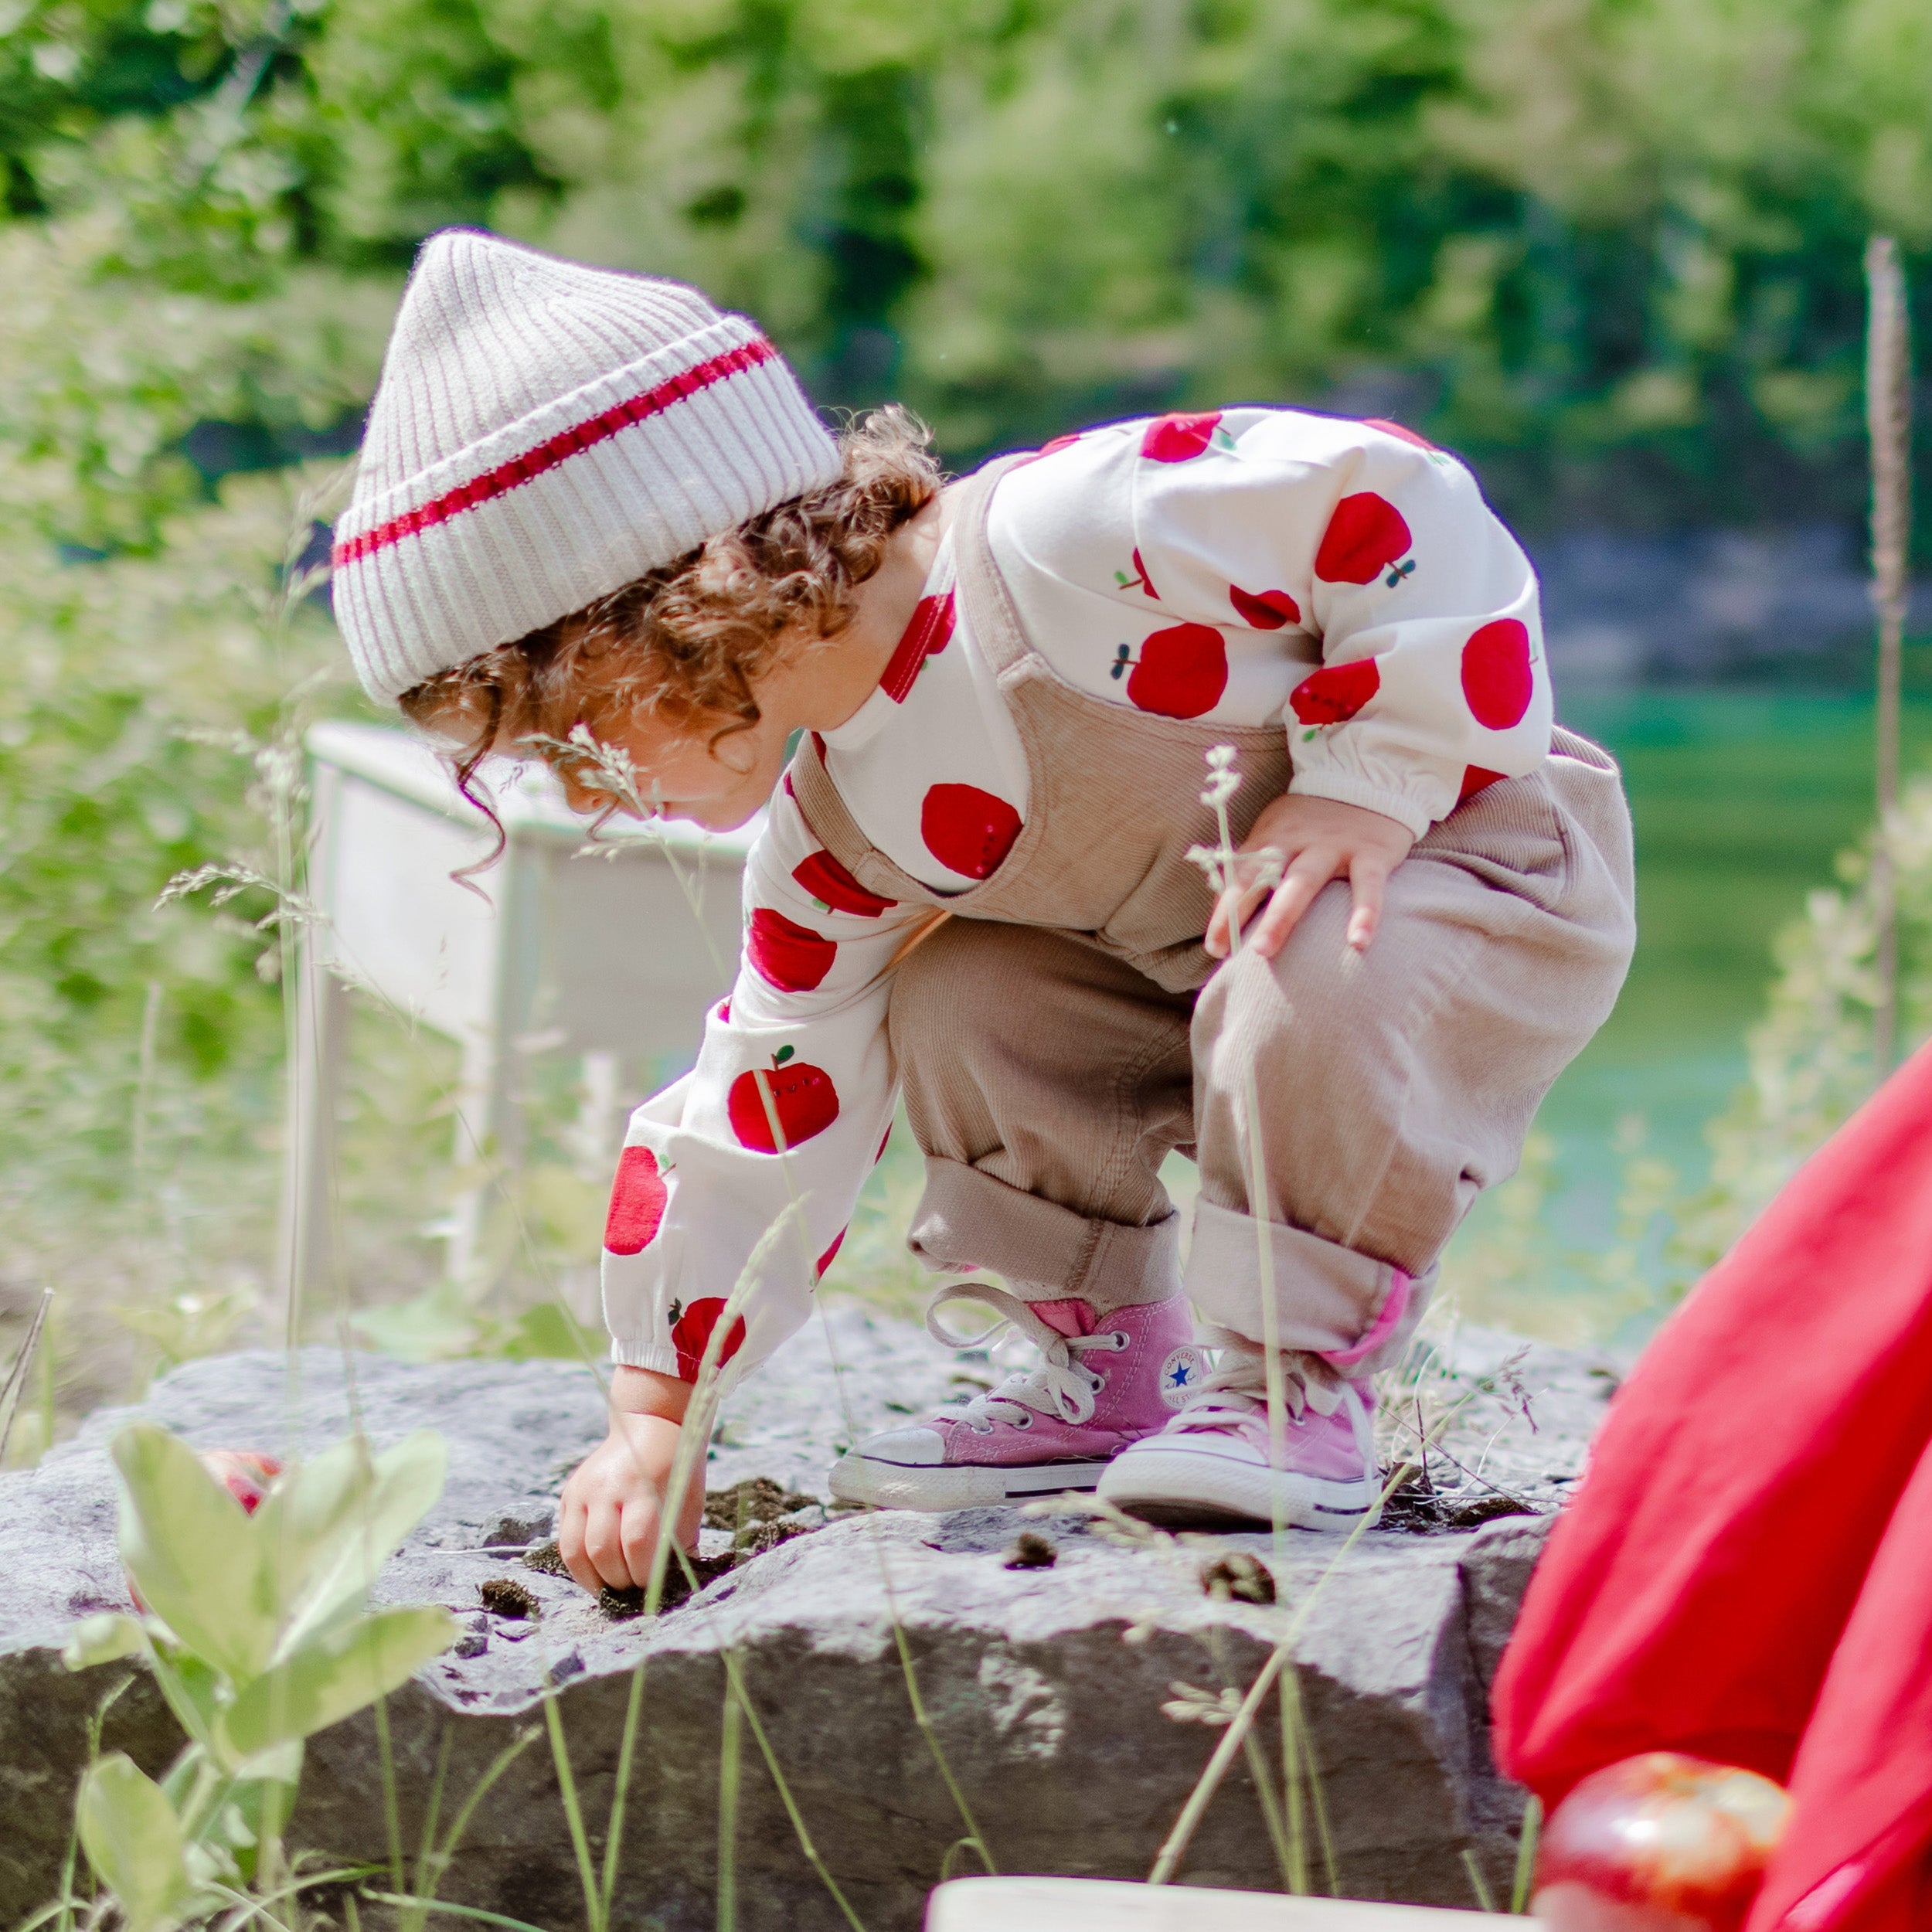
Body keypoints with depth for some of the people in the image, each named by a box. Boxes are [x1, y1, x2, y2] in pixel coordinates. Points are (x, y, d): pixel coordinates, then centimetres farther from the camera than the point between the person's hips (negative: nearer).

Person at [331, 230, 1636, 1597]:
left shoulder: (1062, 542, -32)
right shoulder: (837, 839, -4)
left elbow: (1394, 505, -30)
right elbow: (761, 1120, 2)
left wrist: (1369, 782, -30)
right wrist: (657, 1414, -1)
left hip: (1482, 850, -7)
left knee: (1313, 982, -36)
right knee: (951, 998, -9)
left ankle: (1303, 1385, -16)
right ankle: (1113, 1370, 6)